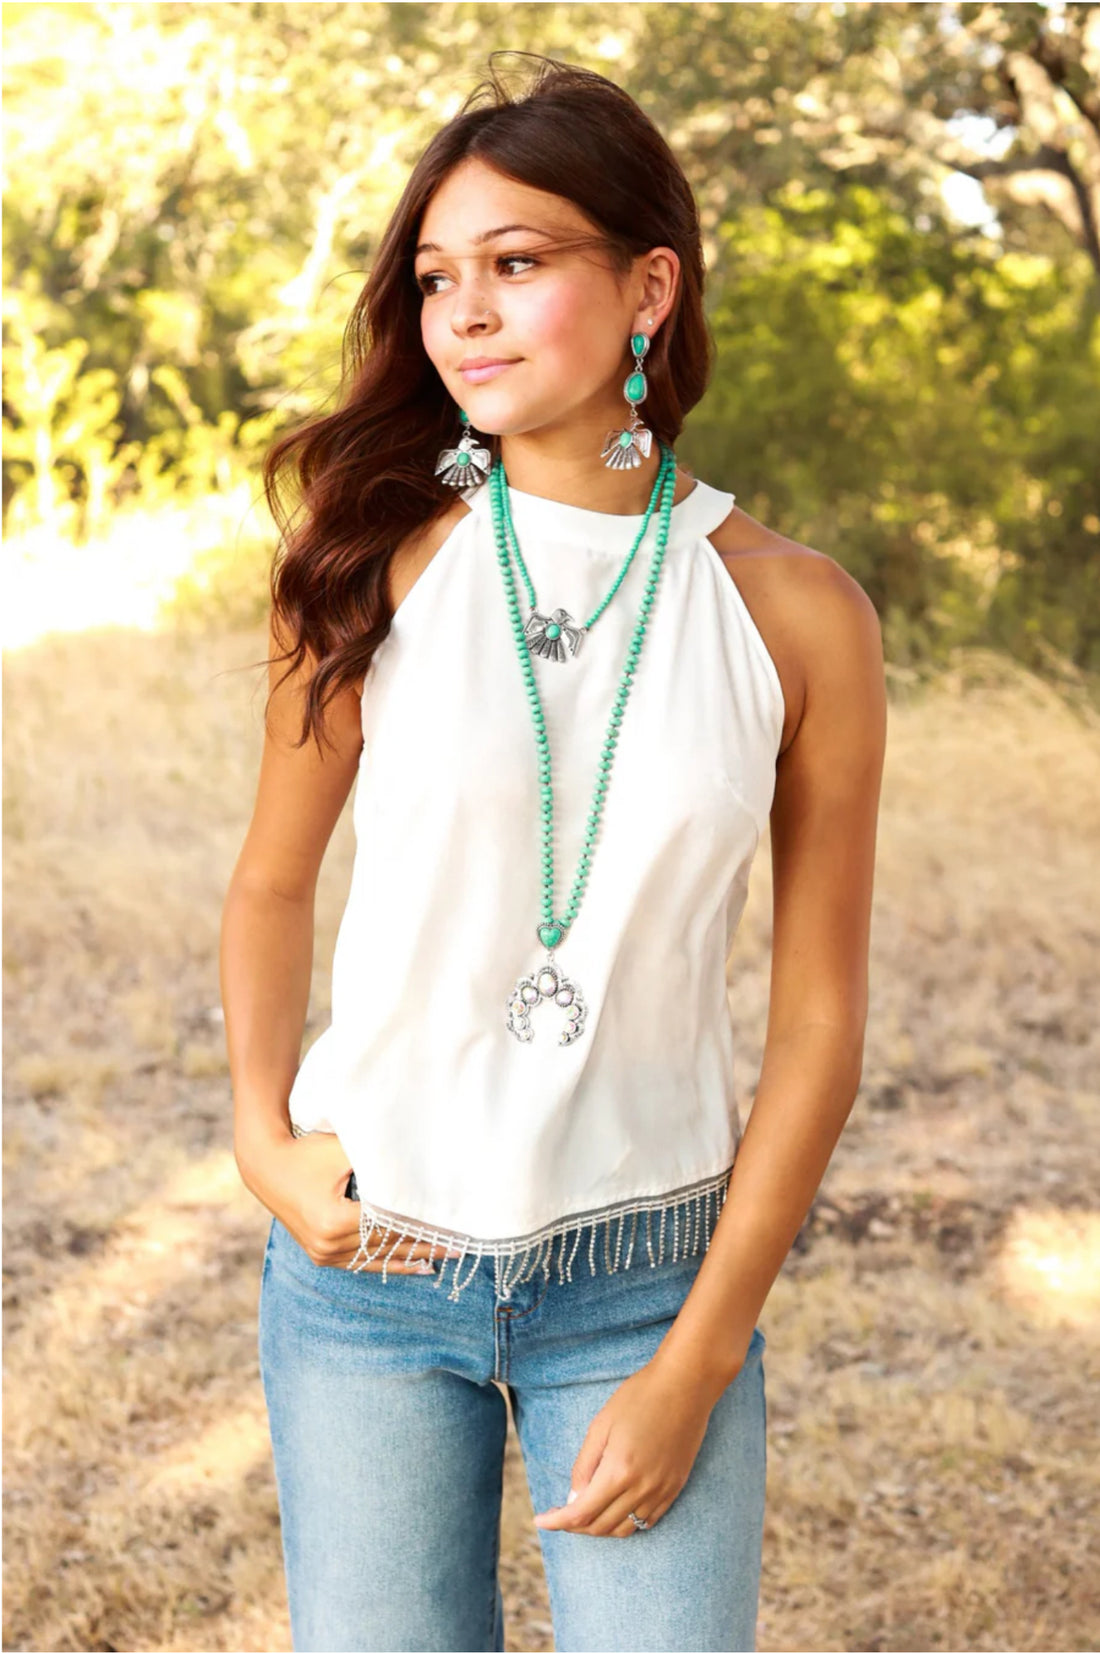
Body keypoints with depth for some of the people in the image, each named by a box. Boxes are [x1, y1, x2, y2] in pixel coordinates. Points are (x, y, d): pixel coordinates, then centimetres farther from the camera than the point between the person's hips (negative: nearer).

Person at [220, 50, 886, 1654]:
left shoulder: (797, 615, -6)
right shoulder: (383, 556, -5)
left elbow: (819, 1019, -4)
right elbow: (273, 881, 8)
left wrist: (697, 1364, -6)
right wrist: (263, 1136, -7)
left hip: (649, 1272, 0)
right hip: (369, 1267, 1)